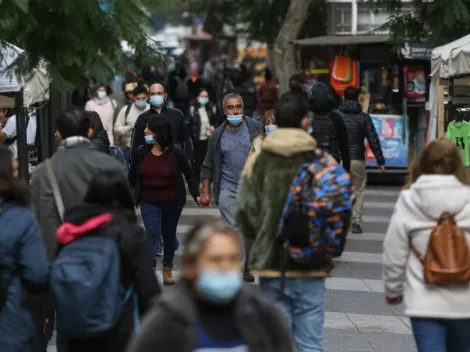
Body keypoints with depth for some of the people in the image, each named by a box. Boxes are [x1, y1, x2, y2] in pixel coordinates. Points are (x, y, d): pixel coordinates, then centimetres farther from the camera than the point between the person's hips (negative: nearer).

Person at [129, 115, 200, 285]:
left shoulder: (175, 153, -9)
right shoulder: (140, 153, -4)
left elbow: (189, 175, -2)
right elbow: (132, 177, 5)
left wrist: (196, 195, -9)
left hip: (172, 202, 0)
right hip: (149, 202, 0)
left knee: (169, 235, 14)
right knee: (152, 234, -15)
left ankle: (167, 269, 30)